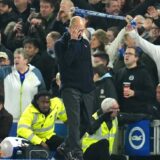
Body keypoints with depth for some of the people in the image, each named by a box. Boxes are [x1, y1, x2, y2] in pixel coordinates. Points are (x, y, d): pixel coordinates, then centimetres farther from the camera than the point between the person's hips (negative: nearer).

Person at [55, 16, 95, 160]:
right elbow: (66, 61, -18)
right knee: (74, 121, -15)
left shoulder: (85, 43, 17)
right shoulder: (61, 44, -1)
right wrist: (73, 41, -17)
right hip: (70, 87, -6)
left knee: (88, 121, 4)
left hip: (87, 89, 6)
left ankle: (68, 147, 16)